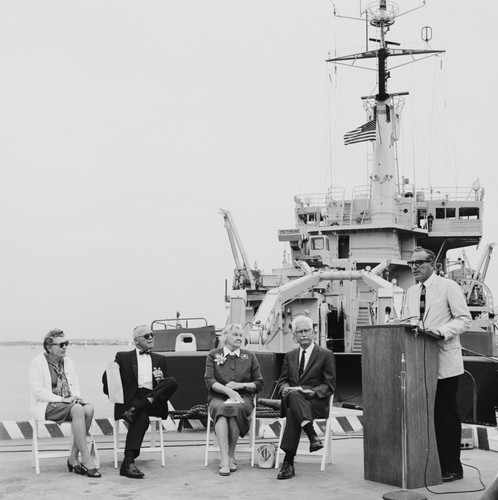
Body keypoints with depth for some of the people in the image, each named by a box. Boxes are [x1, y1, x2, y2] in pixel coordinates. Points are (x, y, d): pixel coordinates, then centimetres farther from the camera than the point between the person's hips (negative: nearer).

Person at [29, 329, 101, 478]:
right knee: (78, 410, -34)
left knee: (89, 409, -27)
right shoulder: (38, 363, -4)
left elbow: (75, 386, 18)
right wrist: (61, 399, -21)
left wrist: (76, 397, -6)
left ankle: (73, 458, -20)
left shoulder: (68, 362, 15)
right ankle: (86, 458, -32)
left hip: (68, 403, 6)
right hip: (47, 406, -6)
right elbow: (37, 391, -13)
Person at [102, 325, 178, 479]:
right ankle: (128, 462, -42)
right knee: (142, 417, -38)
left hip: (155, 397, 3)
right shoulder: (123, 357, 18)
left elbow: (170, 382, 19)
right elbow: (106, 378, 13)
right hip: (131, 398, -3)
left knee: (173, 383, -28)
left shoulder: (159, 359, 27)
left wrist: (161, 378, -2)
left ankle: (136, 408, -33)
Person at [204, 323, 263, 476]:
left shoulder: (249, 356, 14)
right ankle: (224, 460, -43)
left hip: (242, 397, 1)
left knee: (235, 408, -35)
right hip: (218, 397, -1)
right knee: (220, 408, -36)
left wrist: (241, 385, -6)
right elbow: (209, 380, 0)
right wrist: (227, 390, -16)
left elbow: (259, 383, 12)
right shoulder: (213, 354, 11)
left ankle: (231, 455, -24)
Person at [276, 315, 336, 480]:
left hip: (316, 402, -3)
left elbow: (329, 386, 2)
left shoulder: (326, 355, 8)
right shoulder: (290, 356, 23)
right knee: (292, 394, -37)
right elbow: (283, 380, 19)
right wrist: (286, 388, -6)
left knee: (293, 412, -37)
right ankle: (313, 436, -45)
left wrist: (312, 391, -17)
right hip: (291, 399, 3)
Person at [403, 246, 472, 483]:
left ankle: (452, 468, 7)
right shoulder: (411, 292, 15)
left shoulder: (449, 287, -4)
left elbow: (464, 319, -8)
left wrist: (442, 331, -23)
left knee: (446, 415, -1)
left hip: (444, 361, -6)